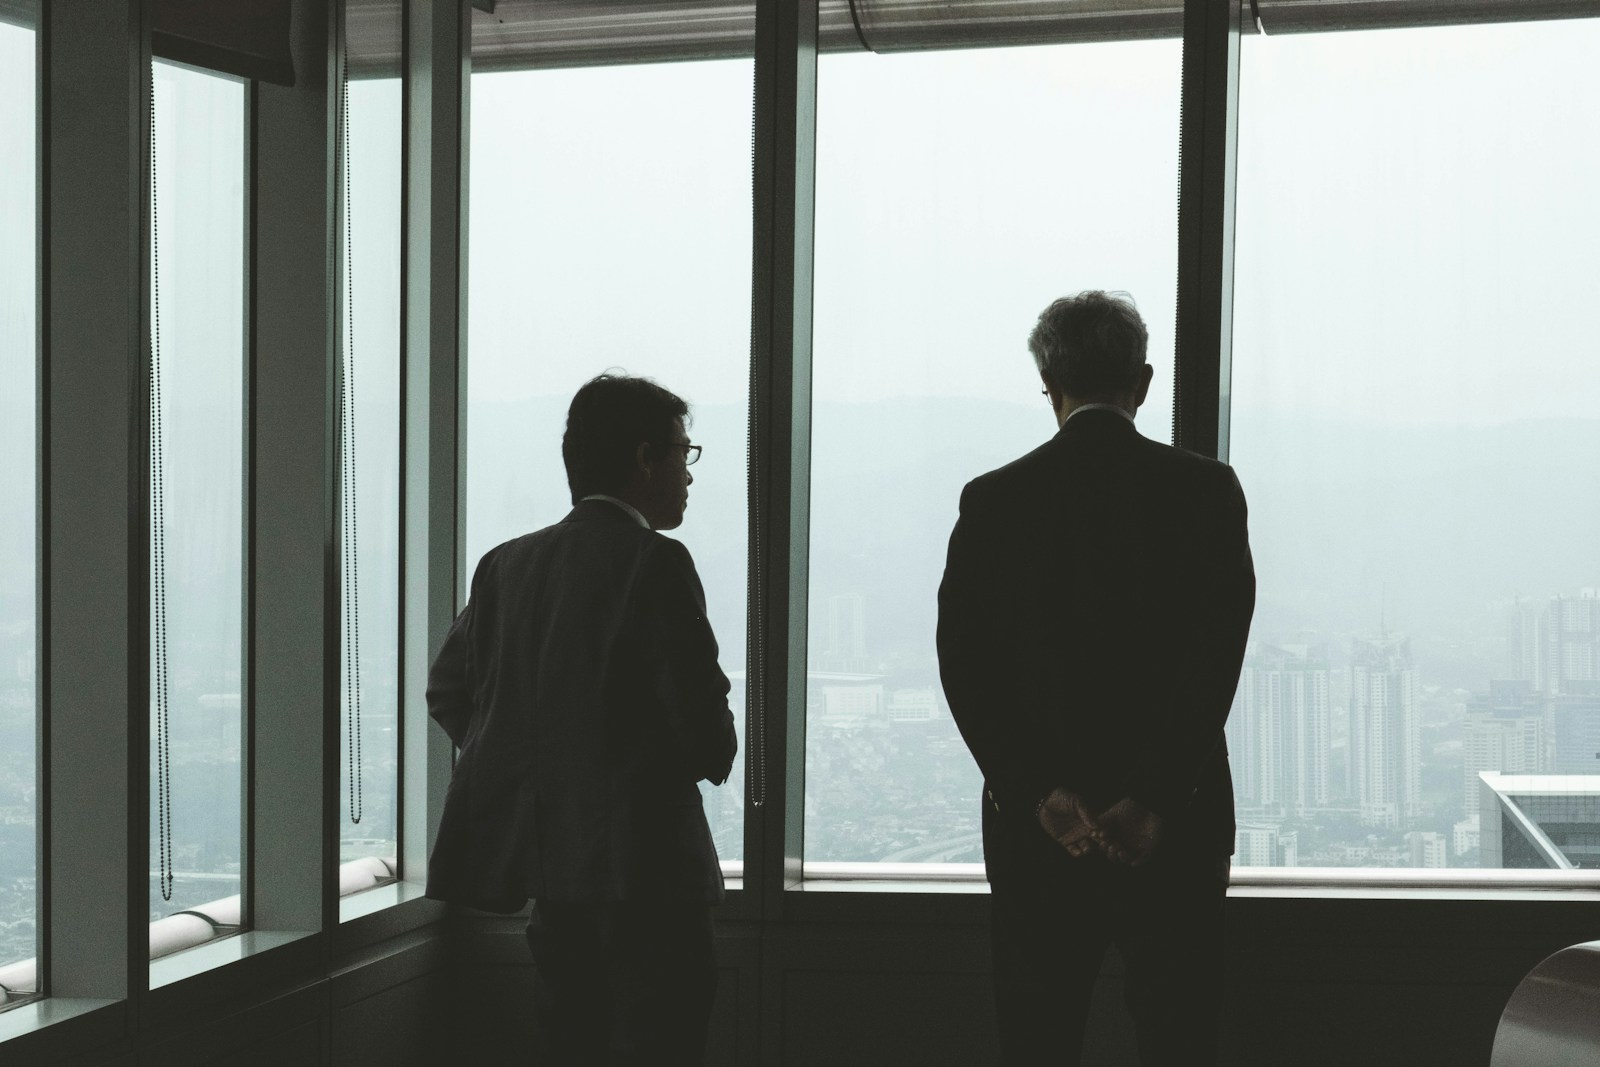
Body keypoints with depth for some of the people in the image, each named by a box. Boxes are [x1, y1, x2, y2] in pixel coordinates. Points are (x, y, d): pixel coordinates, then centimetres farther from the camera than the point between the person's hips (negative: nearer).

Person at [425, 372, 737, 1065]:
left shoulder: (508, 563, 9)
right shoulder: (655, 563, -11)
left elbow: (447, 691, 12)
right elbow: (700, 715, -15)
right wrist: (714, 759, 6)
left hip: (544, 858, 7)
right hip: (642, 864, -7)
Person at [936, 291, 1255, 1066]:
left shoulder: (992, 500, 1)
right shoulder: (1207, 491, -2)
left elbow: (966, 666, -6)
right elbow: (1217, 654, -10)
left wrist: (1042, 793, -10)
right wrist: (1152, 799, -12)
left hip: (1035, 823, 1)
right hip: (1177, 823, 0)